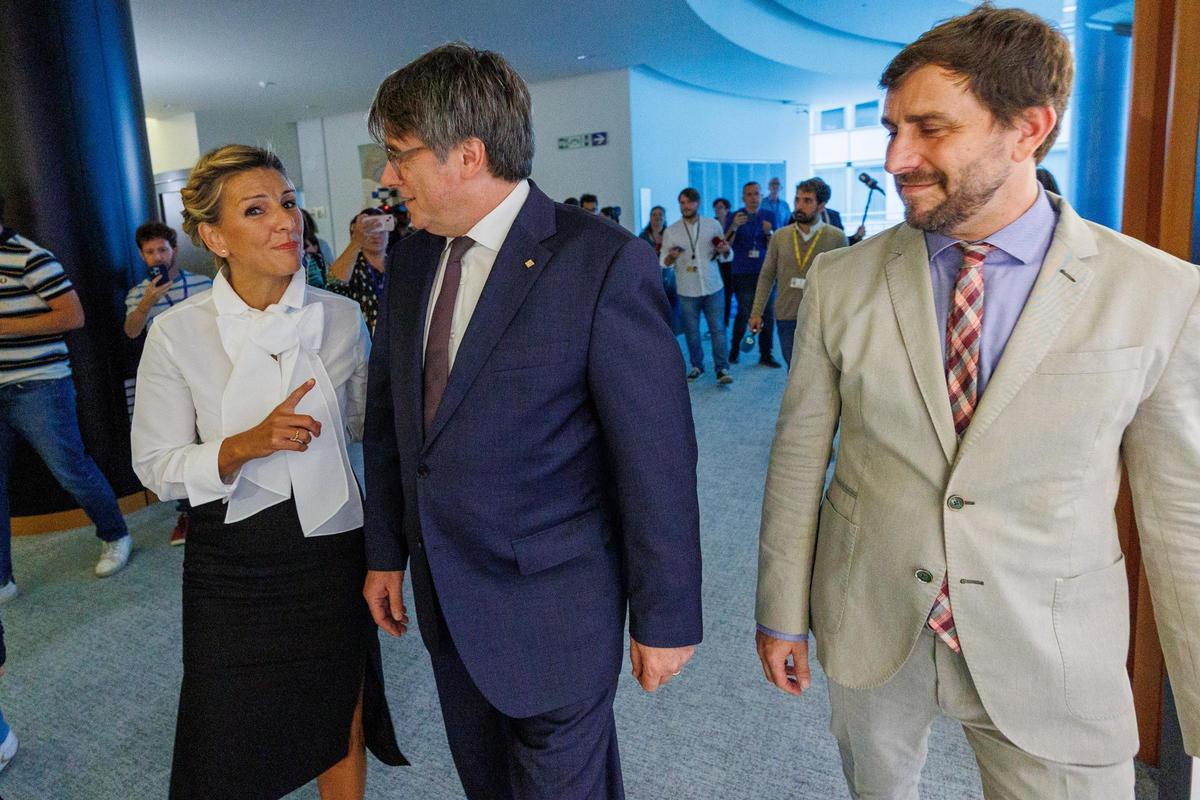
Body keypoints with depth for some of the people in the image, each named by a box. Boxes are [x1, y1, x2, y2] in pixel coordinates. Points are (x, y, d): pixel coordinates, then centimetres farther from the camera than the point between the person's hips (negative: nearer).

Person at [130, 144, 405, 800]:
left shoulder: (341, 317, -4)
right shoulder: (178, 334, -10)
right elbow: (156, 465, -7)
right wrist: (245, 446, -24)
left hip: (332, 549, 1)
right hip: (232, 563, -1)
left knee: (341, 728, 17)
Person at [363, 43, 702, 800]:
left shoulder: (605, 263, -19)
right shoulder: (413, 258, 2)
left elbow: (658, 458, -17)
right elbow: (388, 418, 10)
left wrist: (666, 616, -12)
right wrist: (387, 553, 12)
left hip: (554, 608, -6)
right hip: (445, 596, 7)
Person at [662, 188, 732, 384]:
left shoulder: (713, 225, 3)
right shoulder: (671, 232, 0)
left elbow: (724, 255, 13)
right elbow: (663, 262, 2)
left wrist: (722, 250, -10)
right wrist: (672, 256, -19)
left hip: (712, 287, 0)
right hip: (687, 290, 0)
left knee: (717, 329, -2)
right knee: (691, 331, 9)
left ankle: (722, 369, 2)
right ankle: (697, 366, 23)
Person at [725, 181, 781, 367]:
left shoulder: (769, 216, 8)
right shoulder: (735, 217, 1)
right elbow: (725, 245, -8)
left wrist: (769, 233, -14)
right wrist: (734, 227, -24)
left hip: (765, 272, 3)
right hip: (743, 273, -2)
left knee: (768, 315, 1)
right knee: (744, 314, -1)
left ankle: (766, 355, 9)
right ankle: (734, 350, 19)